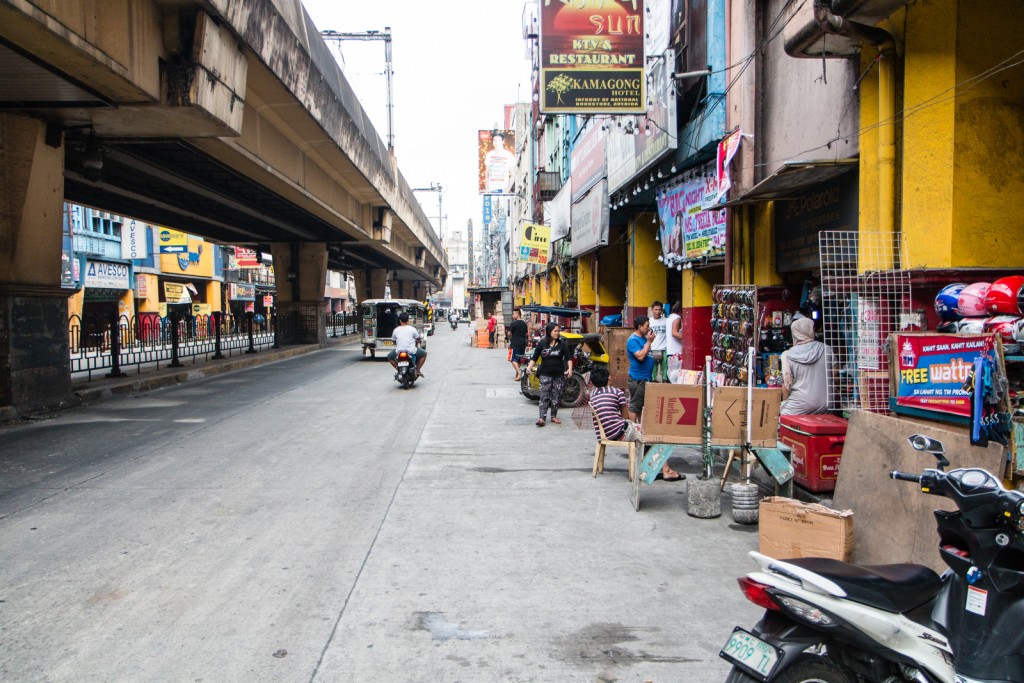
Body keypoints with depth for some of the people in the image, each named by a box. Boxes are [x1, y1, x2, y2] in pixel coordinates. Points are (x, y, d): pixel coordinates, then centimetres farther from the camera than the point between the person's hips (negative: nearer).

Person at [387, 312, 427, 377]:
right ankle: (418, 370, 17)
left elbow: (393, 341, 14)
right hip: (412, 351, -1)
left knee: (390, 357, 30)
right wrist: (416, 343, 33)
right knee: (424, 353, 25)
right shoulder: (412, 329, -3)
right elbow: (418, 339, 9)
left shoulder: (396, 330, 2)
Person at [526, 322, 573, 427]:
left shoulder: (562, 344, 3)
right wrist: (529, 366, -13)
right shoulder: (542, 343, 0)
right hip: (545, 375, -2)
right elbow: (535, 357, 3)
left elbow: (568, 357, 2)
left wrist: (570, 368, -13)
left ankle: (554, 416, 19)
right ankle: (542, 417, -10)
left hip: (559, 375, 2)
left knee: (556, 397, 7)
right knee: (544, 397, -7)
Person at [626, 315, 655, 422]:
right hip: (637, 378, -9)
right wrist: (649, 342, -19)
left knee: (641, 405, 16)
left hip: (646, 377, 9)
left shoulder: (643, 338, 12)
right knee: (634, 405, -2)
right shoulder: (633, 340, -15)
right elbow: (640, 356, -25)